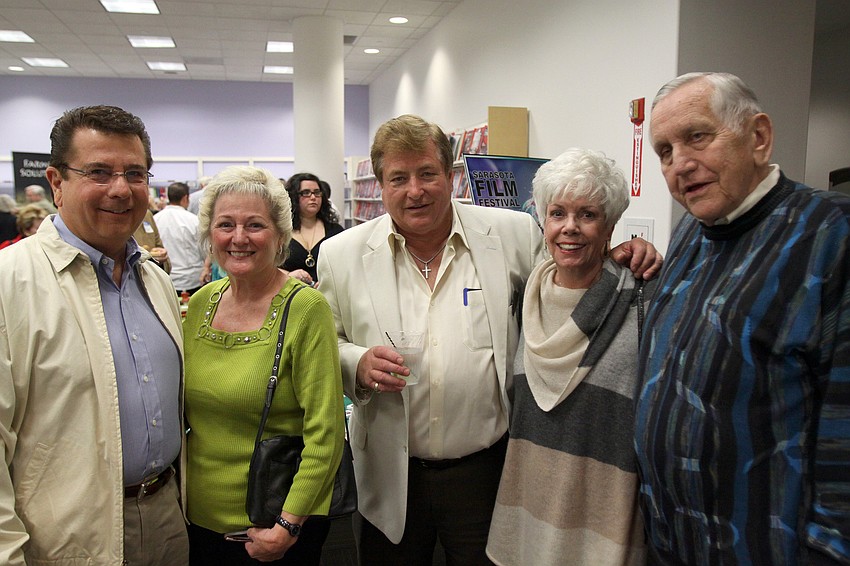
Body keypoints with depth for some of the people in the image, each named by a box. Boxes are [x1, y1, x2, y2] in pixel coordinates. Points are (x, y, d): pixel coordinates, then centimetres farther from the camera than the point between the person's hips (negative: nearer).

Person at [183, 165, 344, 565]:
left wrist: (288, 524, -20)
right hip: (199, 514, 5)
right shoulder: (200, 303, 0)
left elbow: (324, 432, -18)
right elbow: (185, 408, 11)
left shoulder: (306, 308, -16)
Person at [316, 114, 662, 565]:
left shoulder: (512, 235, -4)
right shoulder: (341, 254, -3)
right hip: (389, 477, 1)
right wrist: (358, 364, -16)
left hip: (485, 469, 0)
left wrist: (625, 256, -8)